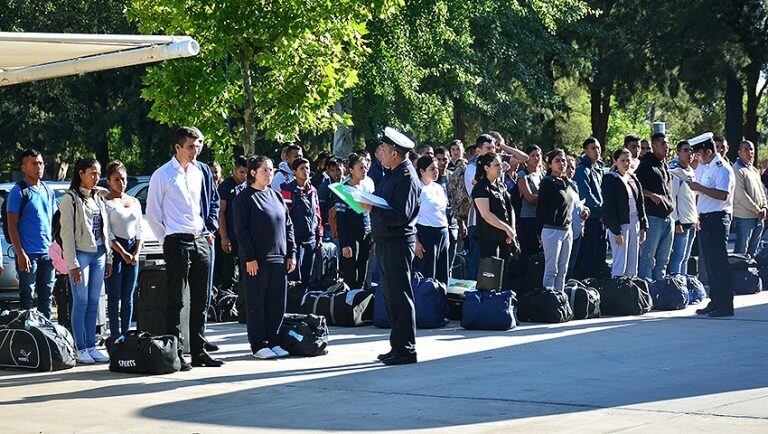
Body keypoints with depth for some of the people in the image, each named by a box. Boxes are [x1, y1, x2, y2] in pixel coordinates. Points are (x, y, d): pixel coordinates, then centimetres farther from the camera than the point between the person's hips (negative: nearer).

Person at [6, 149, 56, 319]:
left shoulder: (48, 191, 13)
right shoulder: (19, 191, -7)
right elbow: (12, 226, -10)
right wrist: (21, 254, -17)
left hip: (47, 253, 6)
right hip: (28, 254, -6)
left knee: (46, 297, 12)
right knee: (27, 298, -2)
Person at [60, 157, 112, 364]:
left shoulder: (98, 198, 16)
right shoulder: (71, 199, -5)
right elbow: (67, 233, -9)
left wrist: (108, 258, 13)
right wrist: (72, 263, -14)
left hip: (99, 254, 6)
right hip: (81, 254, -6)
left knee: (94, 303, 7)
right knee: (81, 302, -5)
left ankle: (91, 346, 10)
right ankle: (80, 349, -3)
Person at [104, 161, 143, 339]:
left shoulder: (135, 202, 14)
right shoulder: (106, 203, -3)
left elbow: (139, 230, 14)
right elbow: (107, 233, -9)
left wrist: (136, 253, 0)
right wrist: (123, 253, -15)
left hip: (132, 249, 5)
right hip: (114, 250, -5)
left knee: (128, 297, 7)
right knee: (114, 296, -4)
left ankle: (126, 334, 11)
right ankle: (115, 336, -4)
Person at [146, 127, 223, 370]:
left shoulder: (202, 171, 11)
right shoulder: (163, 175, -5)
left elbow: (214, 203, 22)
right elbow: (152, 212, -2)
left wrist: (209, 230, 11)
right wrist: (165, 240, -4)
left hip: (201, 241, 6)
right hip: (177, 242, -6)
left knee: (201, 300, 9)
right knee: (175, 301, -3)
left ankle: (199, 351, 16)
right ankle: (175, 353, -1)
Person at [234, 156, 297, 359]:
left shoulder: (276, 196, 15)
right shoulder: (245, 198, -4)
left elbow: (288, 226, 18)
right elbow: (241, 230, -8)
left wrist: (291, 254, 11)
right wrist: (249, 258, -14)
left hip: (279, 258, 6)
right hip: (256, 260, -6)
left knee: (277, 303, 6)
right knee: (256, 303, -1)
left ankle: (272, 341, 15)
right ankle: (258, 345, 3)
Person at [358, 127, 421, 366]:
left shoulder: (407, 178, -16)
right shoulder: (389, 174, 15)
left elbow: (402, 216, -23)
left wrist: (373, 209, -21)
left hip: (399, 243, -10)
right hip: (384, 243, 10)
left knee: (400, 296, -7)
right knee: (391, 296, 13)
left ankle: (406, 348, -3)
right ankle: (397, 346, 20)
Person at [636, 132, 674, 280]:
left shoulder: (664, 166, 18)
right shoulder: (646, 164, -7)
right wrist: (651, 195, -22)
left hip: (668, 217, 8)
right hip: (653, 217, -8)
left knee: (663, 260, 11)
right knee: (648, 258, -7)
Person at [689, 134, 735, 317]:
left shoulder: (722, 169, -13)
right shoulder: (704, 167, 15)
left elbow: (723, 194, -24)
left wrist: (700, 188, -21)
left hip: (717, 218, -9)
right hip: (705, 218, 9)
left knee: (719, 262, -8)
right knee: (709, 262, 12)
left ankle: (725, 305, -6)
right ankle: (715, 302, 19)